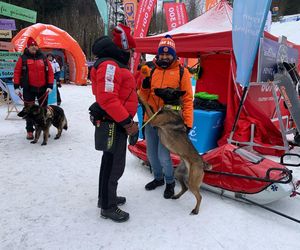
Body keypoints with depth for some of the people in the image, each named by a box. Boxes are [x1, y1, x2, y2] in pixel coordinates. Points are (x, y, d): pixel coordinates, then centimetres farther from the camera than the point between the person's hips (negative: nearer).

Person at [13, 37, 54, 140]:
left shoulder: (43, 58, 4)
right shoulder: (23, 58, -1)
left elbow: (50, 72, 2)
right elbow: (17, 72, -1)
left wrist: (50, 86, -6)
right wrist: (16, 86, -6)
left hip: (43, 88, 2)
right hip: (28, 89, -2)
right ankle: (29, 131, 14)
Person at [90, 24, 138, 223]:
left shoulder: (116, 65, 16)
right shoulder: (109, 65, -18)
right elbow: (107, 99, -28)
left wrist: (127, 120, 16)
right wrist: (127, 122, -23)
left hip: (118, 122, 11)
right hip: (114, 124, -11)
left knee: (111, 160, 20)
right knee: (115, 164, -1)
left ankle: (106, 197, 37)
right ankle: (108, 206, 16)